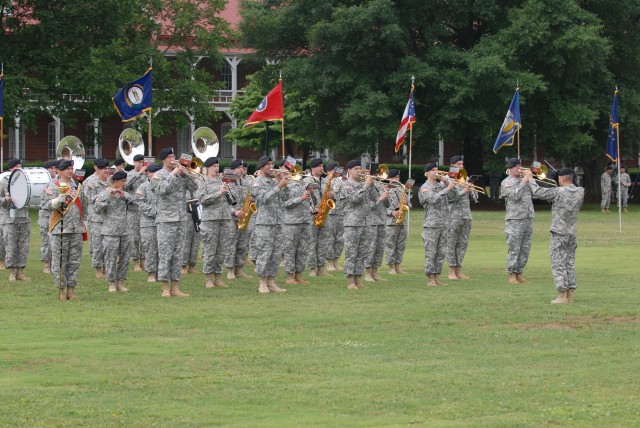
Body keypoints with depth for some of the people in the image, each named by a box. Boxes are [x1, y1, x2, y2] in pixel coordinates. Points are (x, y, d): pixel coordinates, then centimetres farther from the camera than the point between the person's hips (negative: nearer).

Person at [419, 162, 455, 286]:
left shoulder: (441, 185, 14)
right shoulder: (425, 188, -6)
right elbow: (433, 199, -21)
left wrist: (446, 181, 1)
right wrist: (447, 189, -25)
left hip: (443, 225, 6)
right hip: (431, 225, -6)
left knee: (441, 253, 7)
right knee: (430, 254, -5)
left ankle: (436, 278, 12)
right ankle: (431, 279, -3)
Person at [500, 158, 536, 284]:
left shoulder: (523, 180, 17)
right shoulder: (506, 183, -3)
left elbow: (535, 193, 11)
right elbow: (515, 195, -18)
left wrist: (531, 179, 1)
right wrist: (524, 180, -15)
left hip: (528, 219, 7)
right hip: (514, 220, -6)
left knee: (525, 250, 7)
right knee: (514, 250, -5)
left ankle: (519, 274, 14)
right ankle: (512, 275, 0)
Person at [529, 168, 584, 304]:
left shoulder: (558, 192, -16)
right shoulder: (580, 192, 0)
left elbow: (538, 192, -9)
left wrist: (530, 179, 8)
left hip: (559, 234, -6)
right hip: (572, 234, 6)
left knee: (558, 264, -2)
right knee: (570, 264, 12)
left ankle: (562, 296, -6)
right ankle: (570, 295, 12)